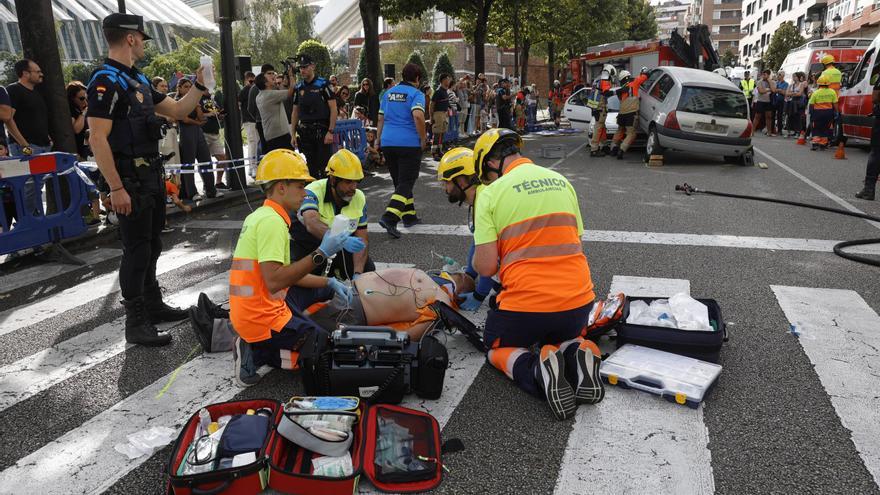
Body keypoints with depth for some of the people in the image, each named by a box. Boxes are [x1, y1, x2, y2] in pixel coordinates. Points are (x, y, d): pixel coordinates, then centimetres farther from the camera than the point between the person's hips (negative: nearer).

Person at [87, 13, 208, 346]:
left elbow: (177, 110, 24)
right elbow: (97, 139, -21)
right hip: (130, 179, -9)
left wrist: (199, 86, 14)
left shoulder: (137, 80, 14)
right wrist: (116, 188, -24)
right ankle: (136, 324, 5)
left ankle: (153, 305, 31)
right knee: (136, 250, -4)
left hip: (152, 174, 9)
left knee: (151, 246, 17)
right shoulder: (106, 81, -15)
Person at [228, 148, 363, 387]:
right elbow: (274, 282, -28)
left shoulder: (260, 215, 13)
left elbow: (287, 272, 17)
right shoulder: (272, 221, -19)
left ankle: (252, 346, 10)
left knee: (316, 330, 21)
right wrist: (320, 254, -27)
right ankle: (256, 355, -6)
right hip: (262, 318, -10)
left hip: (249, 311, 10)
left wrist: (329, 282, 11)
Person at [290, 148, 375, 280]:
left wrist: (357, 274, -25)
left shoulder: (359, 198, -9)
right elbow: (311, 223, -46)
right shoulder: (314, 192, -25)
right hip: (309, 248, -4)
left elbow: (362, 239, -10)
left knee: (368, 270, -12)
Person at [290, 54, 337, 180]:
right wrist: (293, 134, 9)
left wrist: (330, 132, -14)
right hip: (305, 131, 5)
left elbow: (333, 109, -7)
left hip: (322, 130, -5)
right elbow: (295, 112, 15)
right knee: (311, 165, 8)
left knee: (324, 164, -5)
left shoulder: (322, 85, -4)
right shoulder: (299, 88, 11)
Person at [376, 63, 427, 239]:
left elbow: (381, 118, 17)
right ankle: (389, 217, -20)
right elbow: (418, 116, -22)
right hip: (409, 143, -6)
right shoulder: (416, 94, -5)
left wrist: (378, 138, 26)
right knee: (406, 183, -4)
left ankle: (409, 216, 25)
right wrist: (423, 138, -11)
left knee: (400, 181, 17)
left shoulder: (389, 92, 14)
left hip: (388, 143, 6)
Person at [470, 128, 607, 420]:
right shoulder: (562, 182, 10)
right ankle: (576, 356, 0)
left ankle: (537, 372, -9)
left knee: (498, 348, 25)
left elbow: (485, 266, -10)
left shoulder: (491, 193, -7)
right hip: (578, 301, 5)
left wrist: (477, 262, 12)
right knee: (560, 336, 36)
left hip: (525, 303, -5)